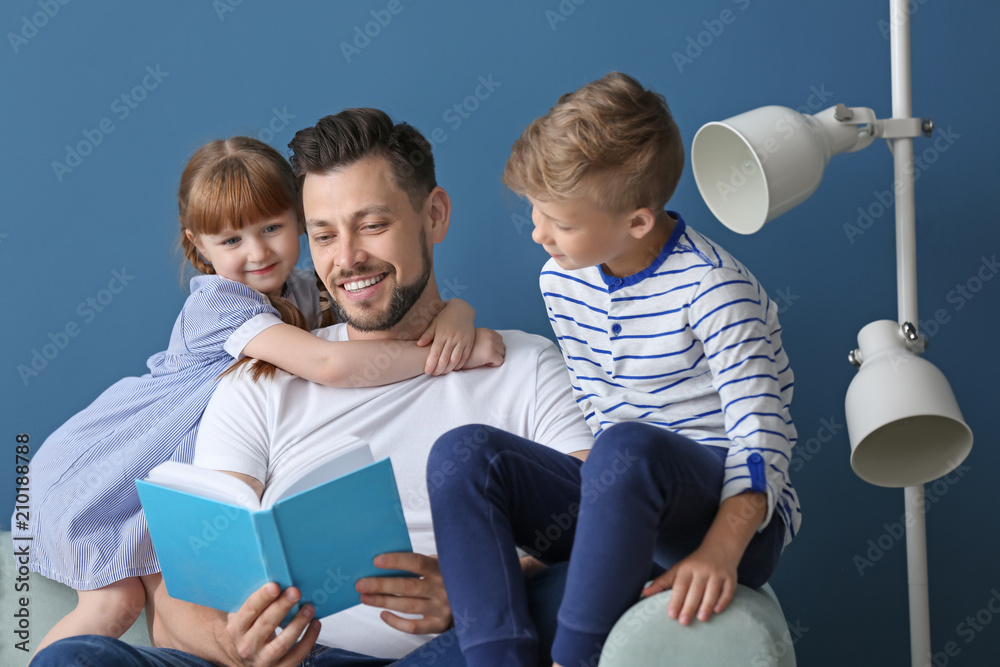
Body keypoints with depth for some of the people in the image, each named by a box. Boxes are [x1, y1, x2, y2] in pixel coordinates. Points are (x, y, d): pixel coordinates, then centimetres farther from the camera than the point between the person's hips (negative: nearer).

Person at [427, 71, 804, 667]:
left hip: (733, 514, -6)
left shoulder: (712, 289, -15)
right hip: (622, 506, 6)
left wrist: (719, 552, -33)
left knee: (629, 449, -39)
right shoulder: (562, 282, 6)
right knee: (463, 452, -16)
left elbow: (763, 442, -20)